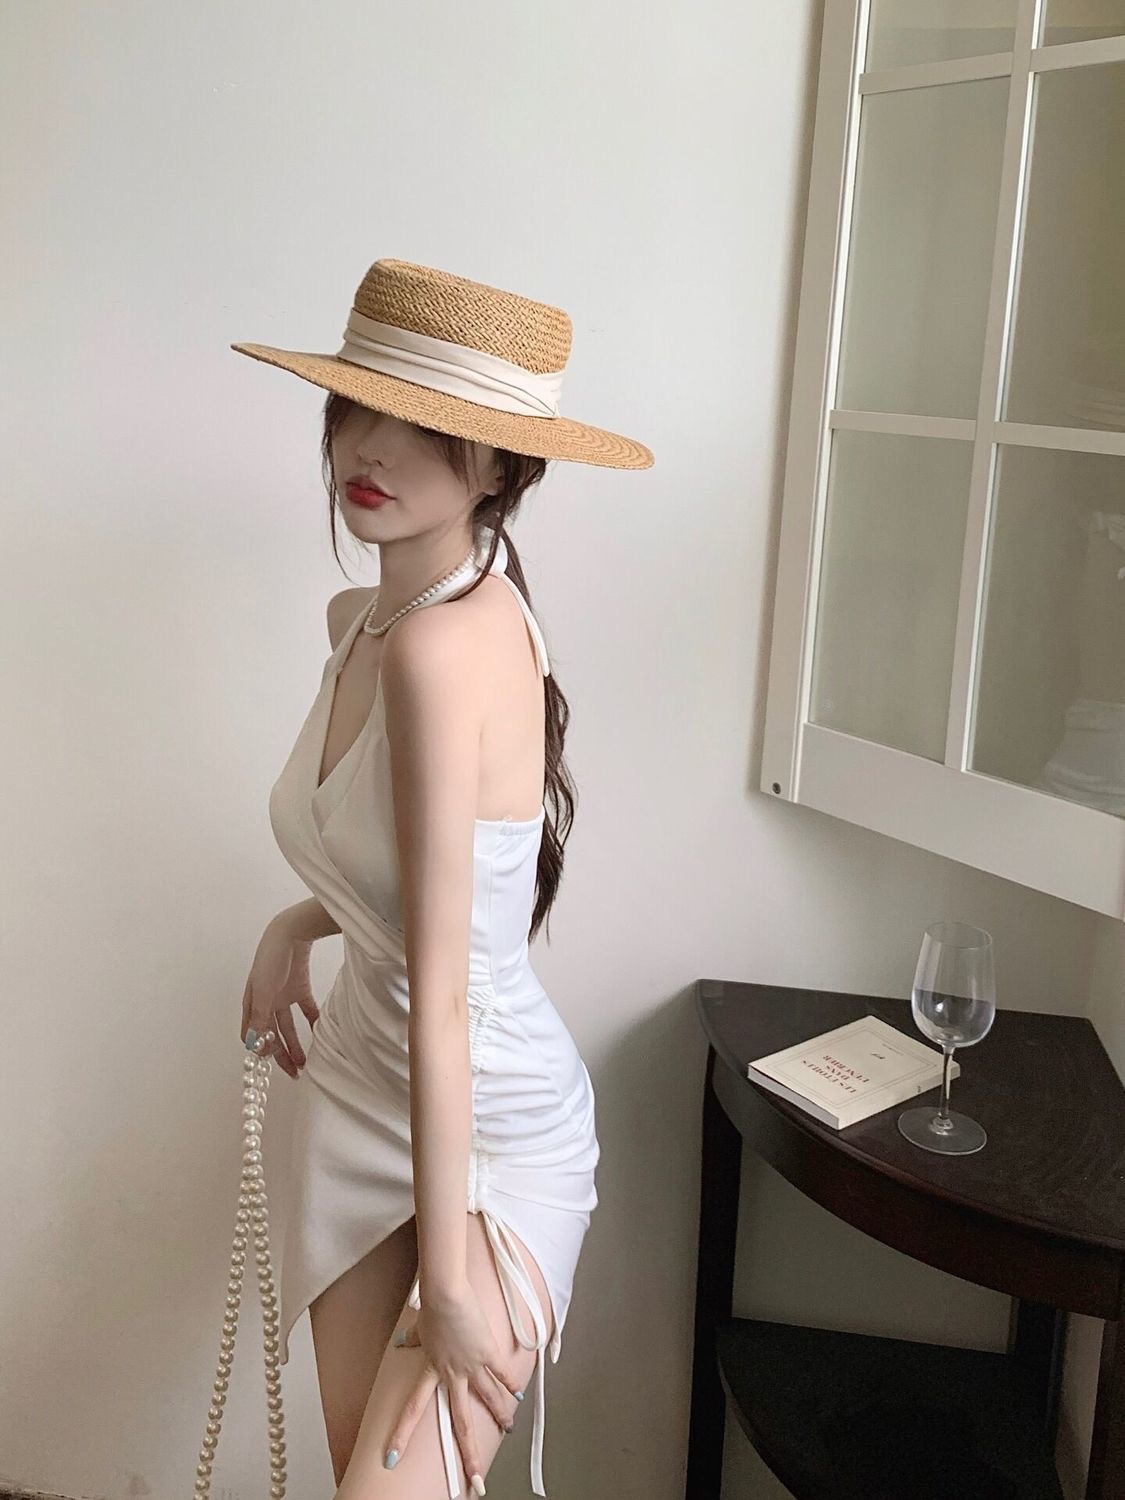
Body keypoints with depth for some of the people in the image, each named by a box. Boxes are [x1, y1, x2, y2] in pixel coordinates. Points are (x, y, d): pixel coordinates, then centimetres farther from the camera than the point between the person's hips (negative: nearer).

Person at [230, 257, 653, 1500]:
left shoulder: (447, 643, -28)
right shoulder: (362, 619, 0)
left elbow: (441, 990, -26)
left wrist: (448, 1269, -21)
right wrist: (298, 925, 6)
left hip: (490, 1133, -8)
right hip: (360, 1098, 8)